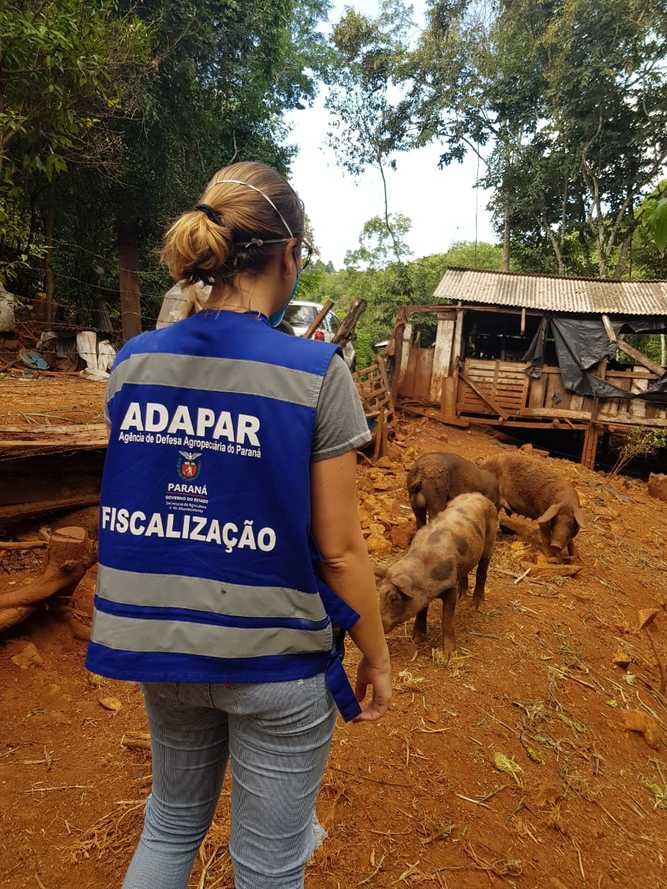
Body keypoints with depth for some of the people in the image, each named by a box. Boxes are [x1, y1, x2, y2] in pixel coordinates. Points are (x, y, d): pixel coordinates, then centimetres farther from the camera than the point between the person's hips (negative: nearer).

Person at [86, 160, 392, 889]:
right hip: (276, 660, -4)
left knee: (172, 824, 31)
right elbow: (338, 550, -14)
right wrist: (376, 659, 0)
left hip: (159, 643, 5)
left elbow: (133, 505, 7)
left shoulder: (133, 362, -4)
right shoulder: (315, 373, -18)